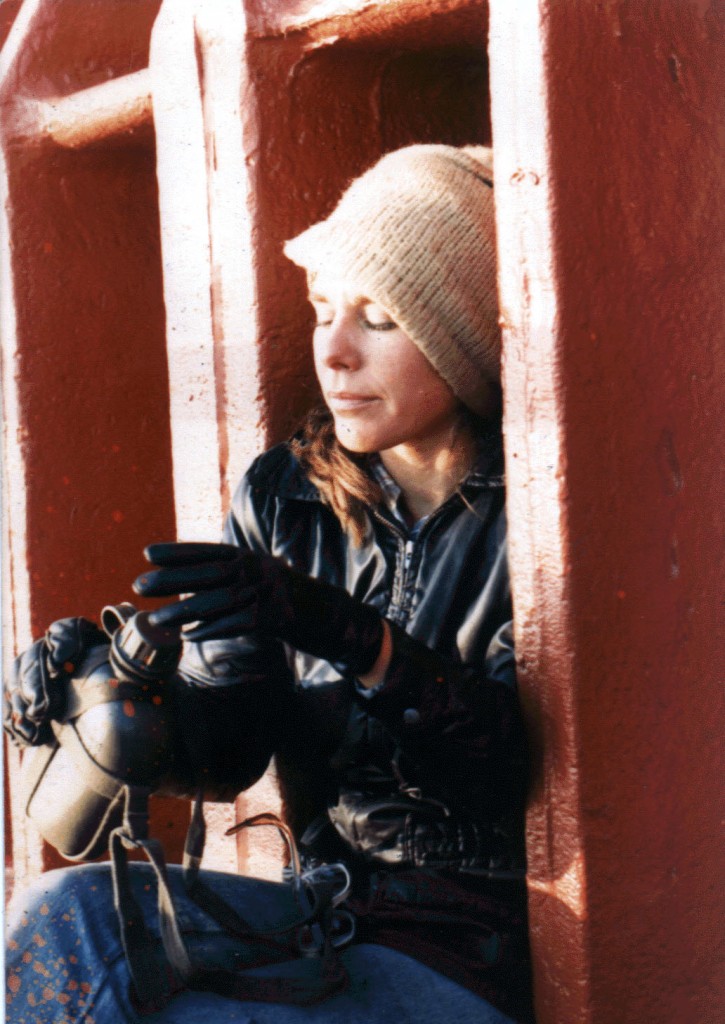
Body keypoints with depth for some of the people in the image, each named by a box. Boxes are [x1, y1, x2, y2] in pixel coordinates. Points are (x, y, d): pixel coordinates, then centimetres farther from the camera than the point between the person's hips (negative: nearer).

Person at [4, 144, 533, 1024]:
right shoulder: (283, 497, 6)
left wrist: (354, 637, -33)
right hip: (335, 911, 5)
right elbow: (228, 740, 4)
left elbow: (529, 761, -19)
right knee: (73, 909, -21)